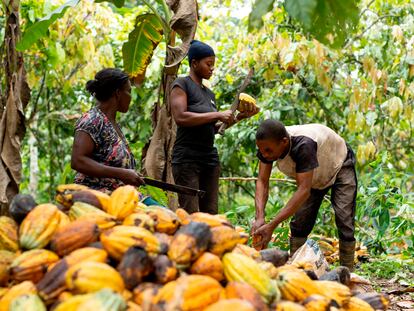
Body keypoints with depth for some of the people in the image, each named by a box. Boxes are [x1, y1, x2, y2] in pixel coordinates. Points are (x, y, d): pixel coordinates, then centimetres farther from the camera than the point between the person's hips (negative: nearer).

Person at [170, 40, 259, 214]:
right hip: (187, 159, -7)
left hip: (210, 158, 8)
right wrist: (217, 115, -14)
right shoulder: (181, 85, -1)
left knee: (211, 214, 3)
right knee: (191, 215, -12)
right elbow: (180, 117, -16)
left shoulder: (209, 94, 20)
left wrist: (240, 117, 8)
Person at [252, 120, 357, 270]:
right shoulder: (267, 145, -27)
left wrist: (272, 225, -54)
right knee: (299, 222, -3)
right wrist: (259, 218, -44)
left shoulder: (303, 146, -46)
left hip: (340, 166, -6)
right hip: (314, 175, 6)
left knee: (344, 223, -14)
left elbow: (304, 190, -49)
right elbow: (262, 182, -27)